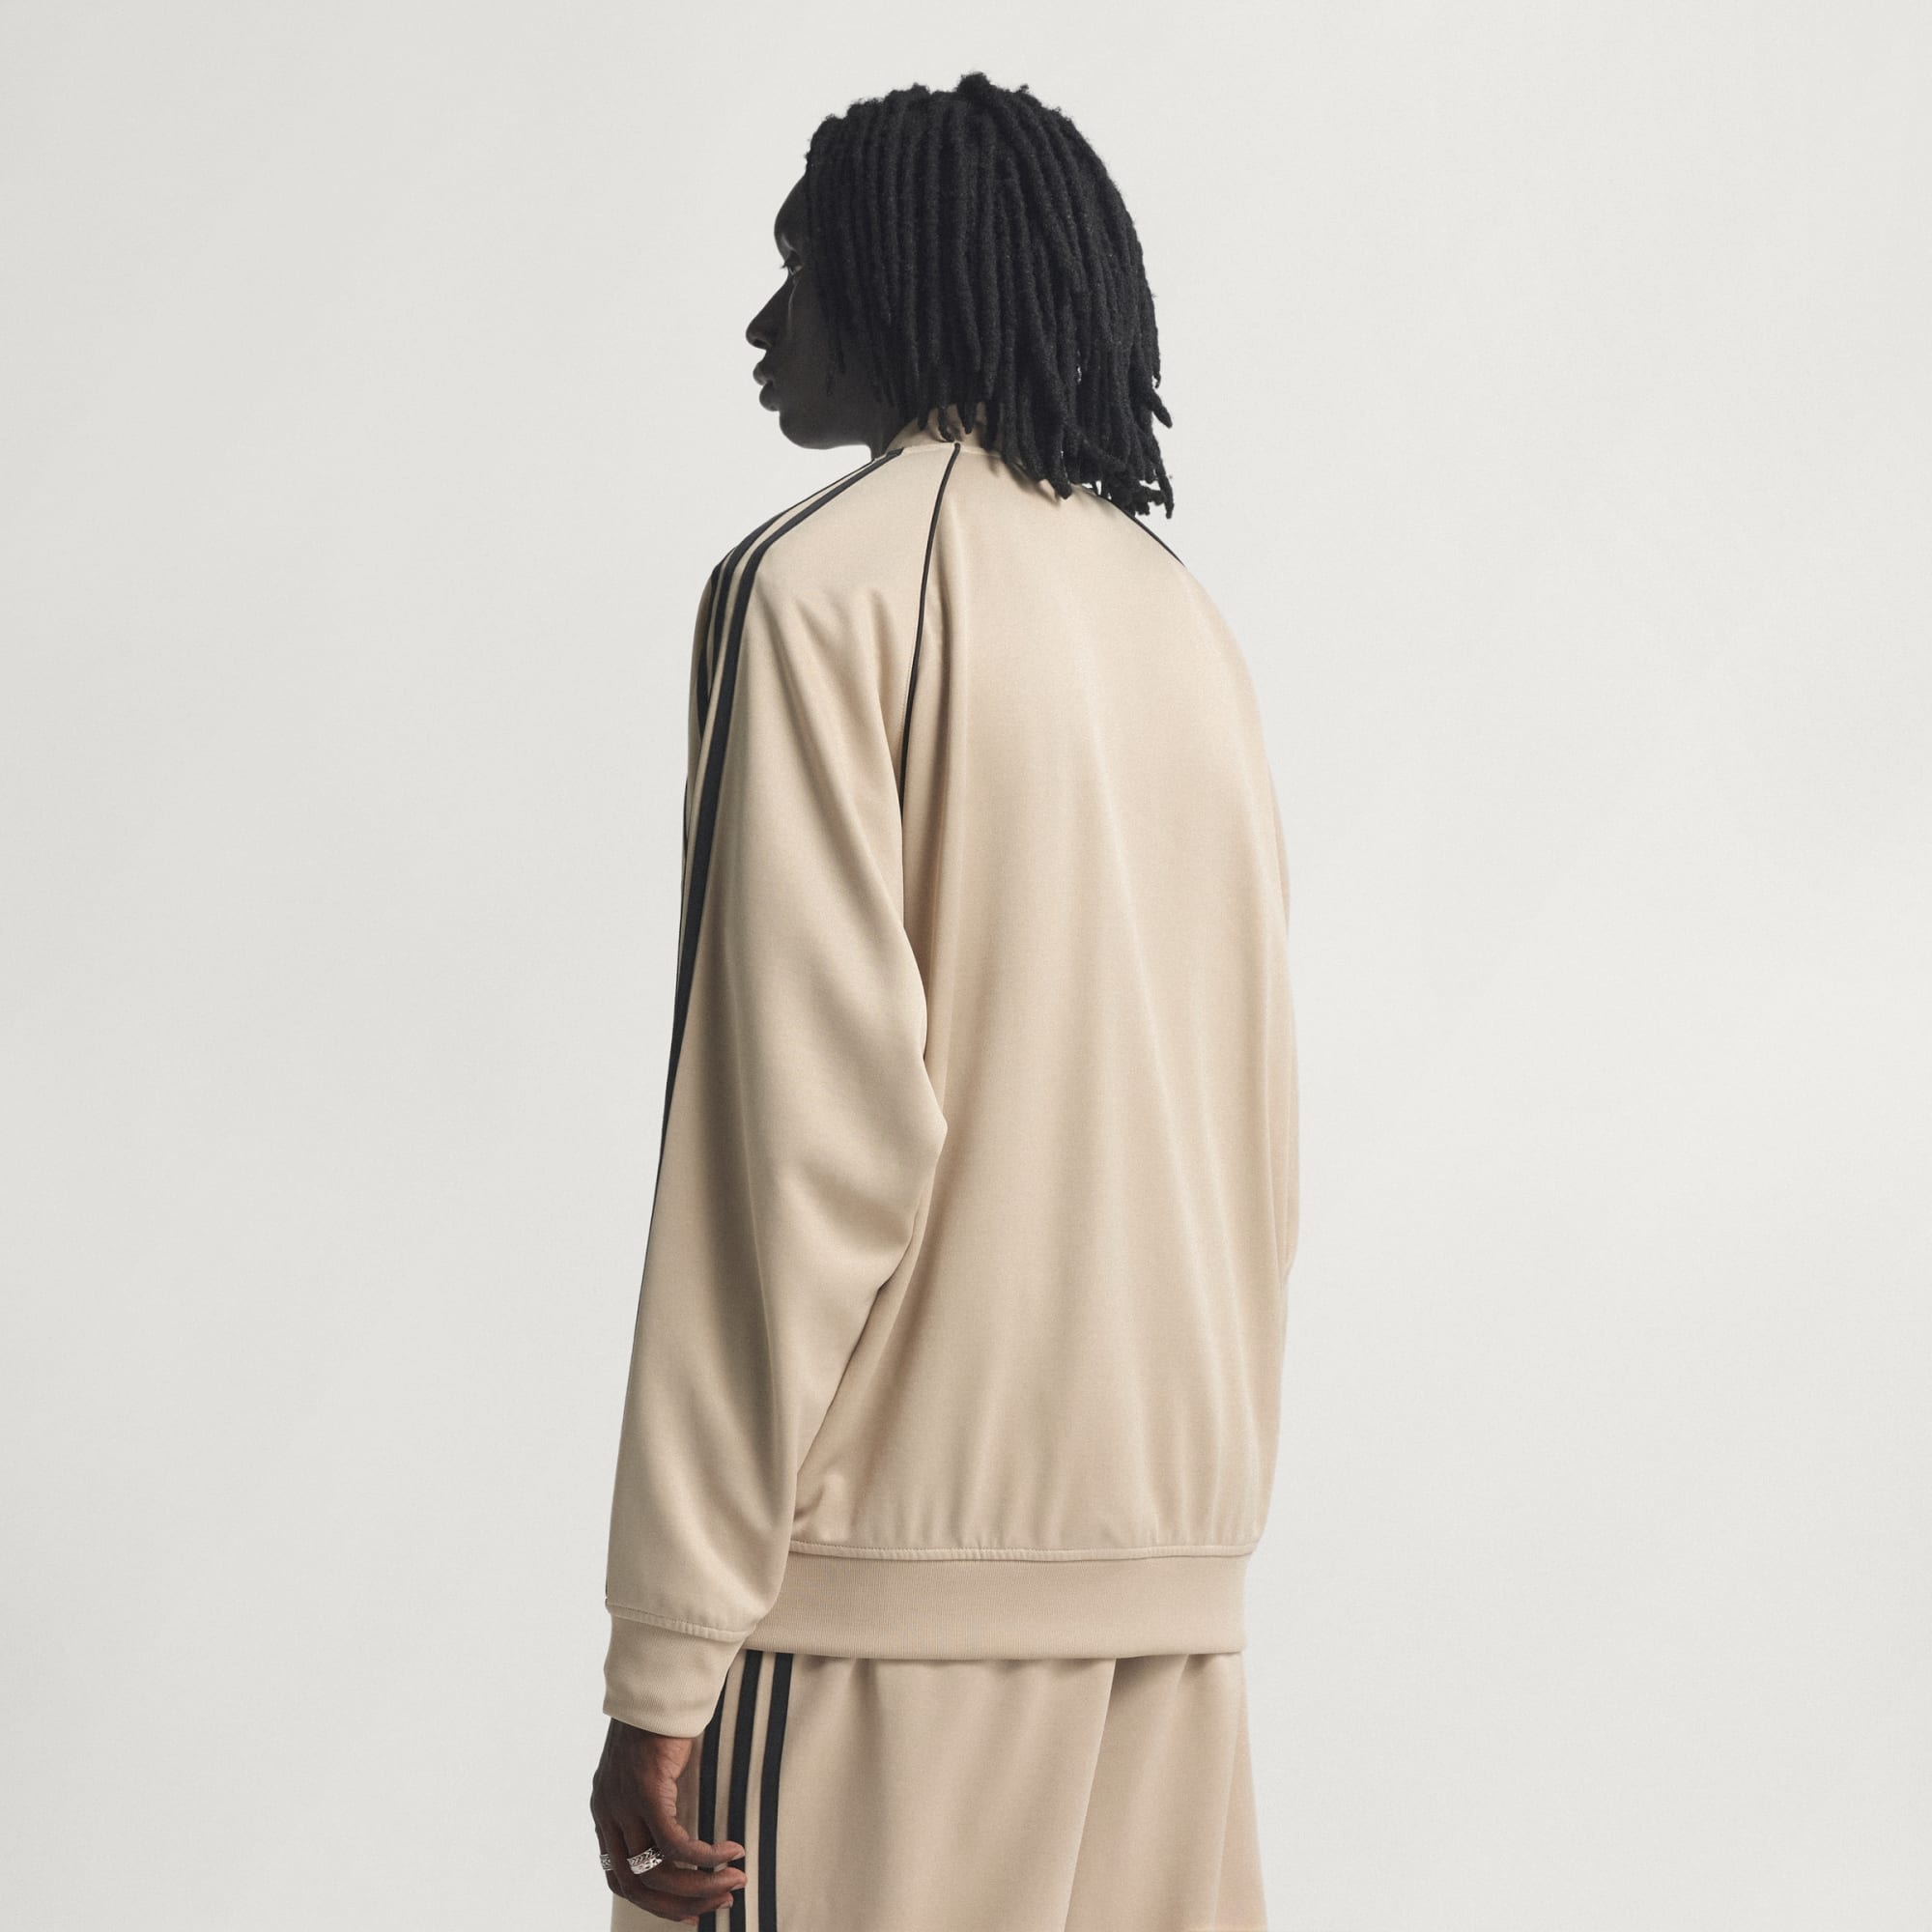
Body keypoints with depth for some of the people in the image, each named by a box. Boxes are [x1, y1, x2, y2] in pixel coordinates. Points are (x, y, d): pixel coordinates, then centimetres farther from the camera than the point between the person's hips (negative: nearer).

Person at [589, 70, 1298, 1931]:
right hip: (1175, 1566, 7)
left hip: (898, 1565, -7)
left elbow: (808, 1118, -14)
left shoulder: (820, 581, -5)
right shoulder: (1187, 615, 16)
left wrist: (663, 1655, -14)